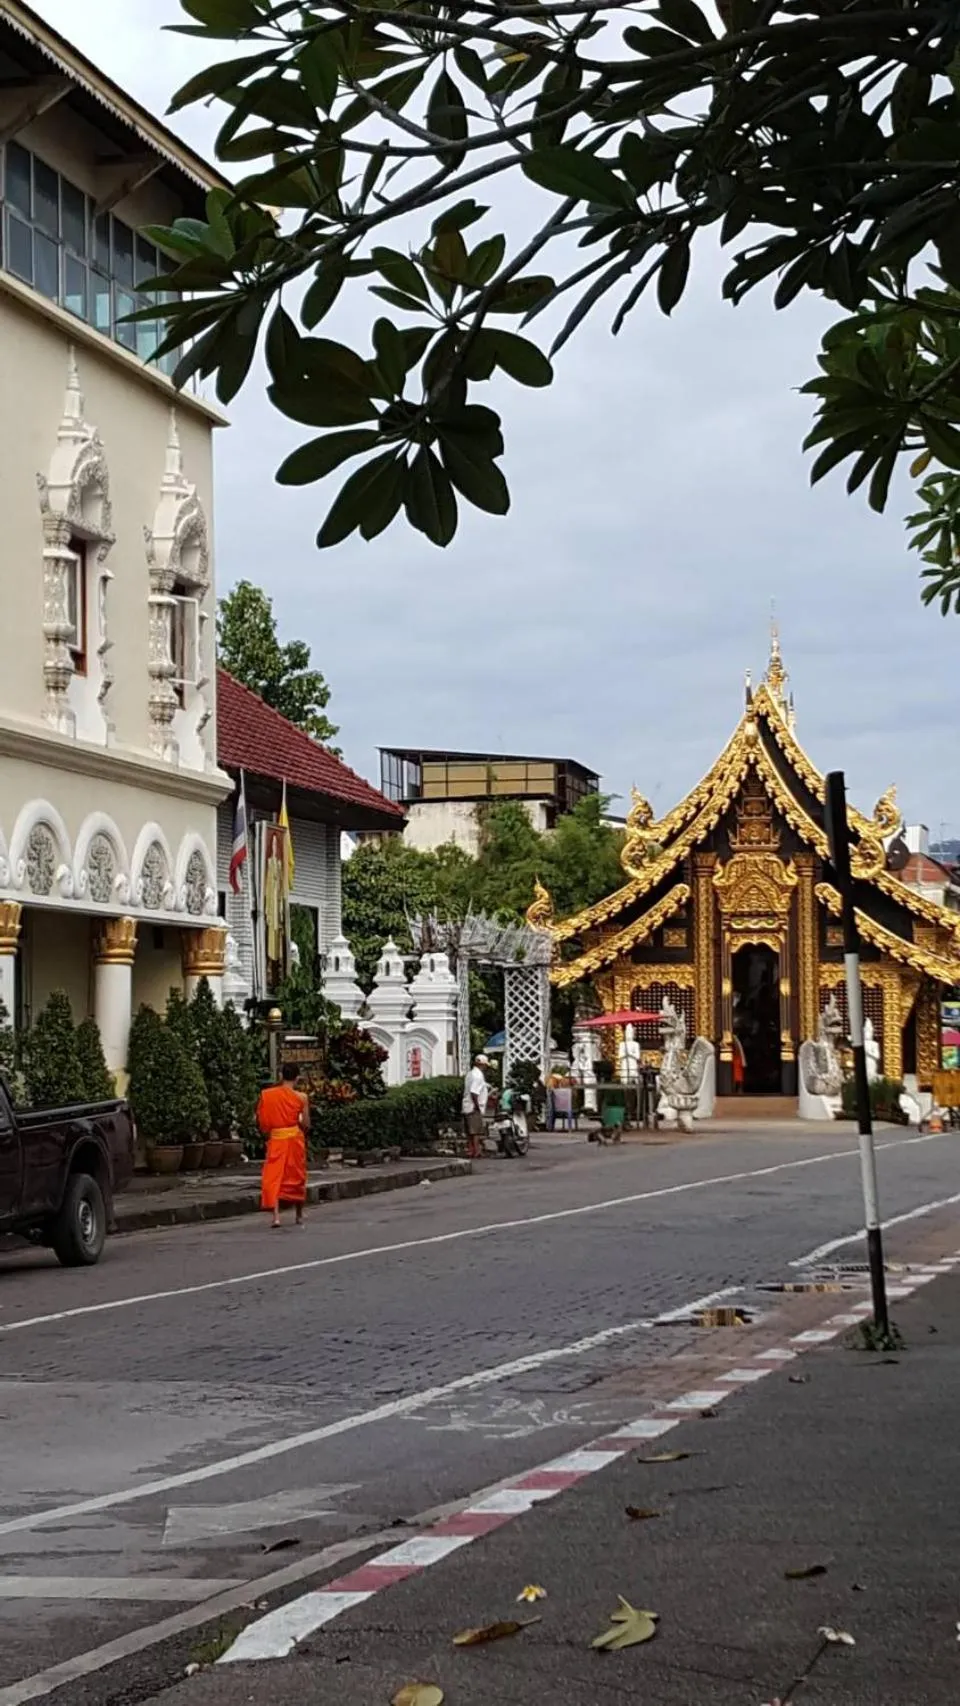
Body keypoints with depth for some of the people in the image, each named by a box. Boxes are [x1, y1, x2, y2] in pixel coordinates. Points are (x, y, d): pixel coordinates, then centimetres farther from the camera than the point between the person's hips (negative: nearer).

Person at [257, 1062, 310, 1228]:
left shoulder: (266, 1094, -2)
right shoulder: (301, 1097, -5)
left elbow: (260, 1120, 0)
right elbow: (306, 1124, -4)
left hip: (275, 1140, 0)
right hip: (295, 1140, 0)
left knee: (273, 1177, -1)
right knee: (296, 1177, 15)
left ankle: (276, 1215, -18)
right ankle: (299, 1216, 28)